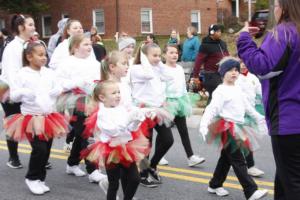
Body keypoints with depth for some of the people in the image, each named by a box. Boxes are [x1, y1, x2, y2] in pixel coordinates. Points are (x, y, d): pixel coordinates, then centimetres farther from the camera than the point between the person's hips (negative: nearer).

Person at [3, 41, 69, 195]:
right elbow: (13, 96, -6)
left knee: (46, 150, 9)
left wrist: (57, 91, -8)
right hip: (31, 118, -5)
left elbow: (58, 88, 15)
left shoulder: (49, 73, 6)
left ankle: (40, 179, 25)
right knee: (39, 149, -14)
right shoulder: (22, 74, -7)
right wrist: (24, 93, -25)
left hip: (49, 117, 5)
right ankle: (32, 178, 8)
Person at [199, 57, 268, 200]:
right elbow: (212, 109, -22)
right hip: (227, 128, -9)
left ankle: (215, 185, 29)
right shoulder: (221, 91, -12)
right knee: (238, 161, -10)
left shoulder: (238, 90, 14)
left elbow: (247, 107, 25)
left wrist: (259, 118, 31)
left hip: (237, 127, 9)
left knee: (226, 158, 16)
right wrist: (204, 125, -33)